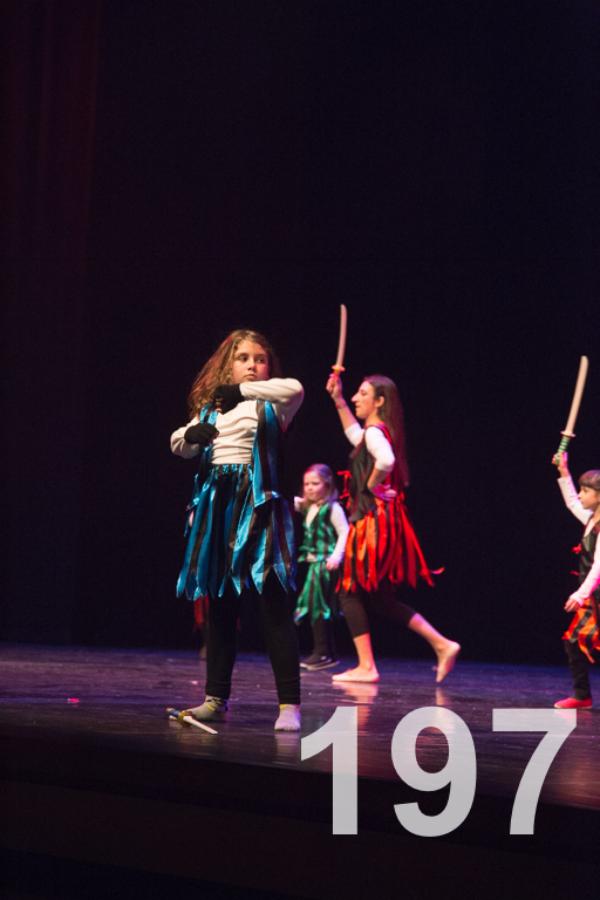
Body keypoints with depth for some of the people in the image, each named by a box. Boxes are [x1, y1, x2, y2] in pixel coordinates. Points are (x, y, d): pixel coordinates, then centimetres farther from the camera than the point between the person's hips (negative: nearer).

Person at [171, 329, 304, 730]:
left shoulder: (270, 405, 1)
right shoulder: (210, 409, 16)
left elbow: (295, 388, -21)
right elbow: (179, 446, 25)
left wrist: (241, 390, -19)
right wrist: (191, 434, 2)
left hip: (258, 506, -6)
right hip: (217, 506, 6)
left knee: (273, 603, -10)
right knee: (220, 604, 11)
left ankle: (290, 704, -10)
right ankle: (216, 698, 19)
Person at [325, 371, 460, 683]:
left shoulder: (375, 432, -13)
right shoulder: (378, 432, 15)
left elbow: (386, 460, -36)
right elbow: (355, 435, 38)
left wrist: (371, 485, -18)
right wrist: (337, 399, 35)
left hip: (373, 522, -9)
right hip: (384, 521, 9)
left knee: (350, 593, -1)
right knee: (379, 598, 11)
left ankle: (366, 666, 0)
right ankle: (441, 644, 8)